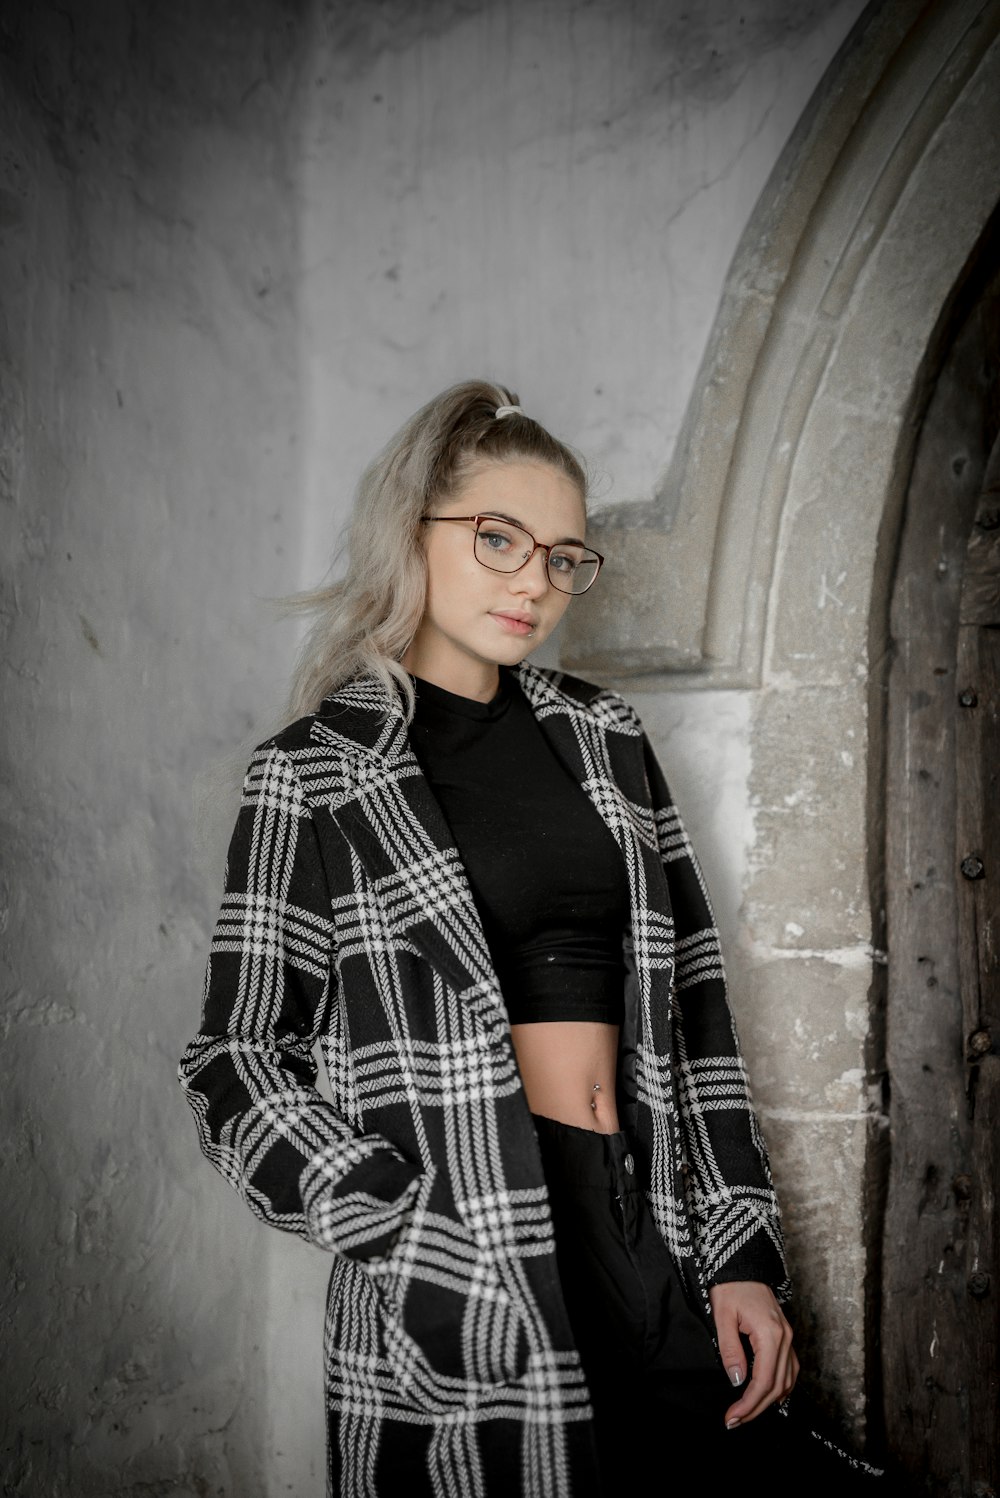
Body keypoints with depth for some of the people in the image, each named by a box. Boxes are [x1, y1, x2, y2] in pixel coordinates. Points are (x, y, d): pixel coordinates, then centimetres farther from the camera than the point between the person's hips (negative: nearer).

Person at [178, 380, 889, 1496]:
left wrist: (742, 1252, 5)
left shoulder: (601, 735, 11)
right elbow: (237, 1065, -4)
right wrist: (416, 1248, -14)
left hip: (656, 1231, 4)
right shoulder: (315, 775, -1)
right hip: (454, 1284, -4)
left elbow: (691, 1001, 10)